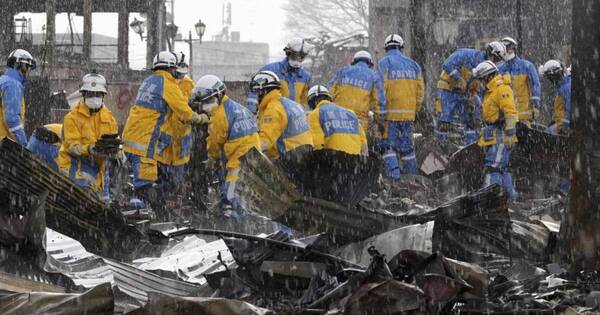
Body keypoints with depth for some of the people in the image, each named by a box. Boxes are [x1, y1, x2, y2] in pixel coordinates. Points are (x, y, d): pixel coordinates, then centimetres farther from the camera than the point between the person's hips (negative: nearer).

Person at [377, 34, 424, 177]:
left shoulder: (384, 63, -3)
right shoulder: (412, 64, 12)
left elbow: (381, 88, -12)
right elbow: (420, 88, 10)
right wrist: (415, 109, 17)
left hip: (391, 111, -5)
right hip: (408, 113, 5)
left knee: (389, 143, -1)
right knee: (407, 143, 14)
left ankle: (393, 171, -14)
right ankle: (411, 173, 17)